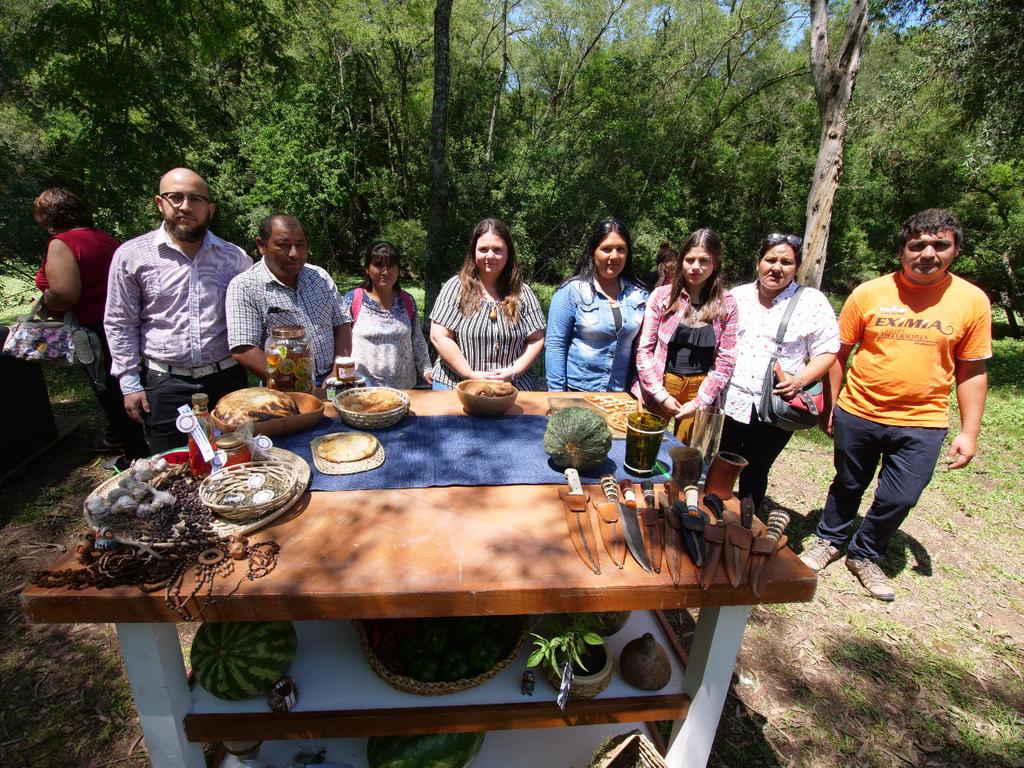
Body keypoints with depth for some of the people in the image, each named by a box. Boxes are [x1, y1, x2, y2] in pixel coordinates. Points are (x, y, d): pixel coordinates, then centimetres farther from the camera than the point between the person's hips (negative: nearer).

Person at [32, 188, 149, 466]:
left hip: (95, 328, -9)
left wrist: (44, 301, -5)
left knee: (109, 391, 3)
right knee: (112, 386, 23)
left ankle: (136, 452, 13)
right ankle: (116, 437, 39)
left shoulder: (61, 244, -15)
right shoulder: (105, 238, 10)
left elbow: (65, 295, -26)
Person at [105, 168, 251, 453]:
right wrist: (129, 384, 1)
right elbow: (120, 325, 4)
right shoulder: (131, 256, 0)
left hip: (227, 379, 1)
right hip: (164, 385, -1)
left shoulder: (235, 257, 3)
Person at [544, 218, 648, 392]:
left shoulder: (639, 295, 2)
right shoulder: (571, 291, -9)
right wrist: (557, 393, -13)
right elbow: (554, 344, -10)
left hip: (620, 392, 4)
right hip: (576, 390, -3)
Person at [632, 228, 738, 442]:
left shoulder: (726, 304, 1)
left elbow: (725, 361, -1)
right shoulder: (662, 295, -3)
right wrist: (662, 396, -10)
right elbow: (644, 350, -5)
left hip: (700, 388, 1)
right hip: (657, 387, -1)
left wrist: (699, 402, -9)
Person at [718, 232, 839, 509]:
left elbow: (827, 351, -1)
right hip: (730, 401, 2)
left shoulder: (813, 302, -1)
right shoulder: (736, 297, 7)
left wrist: (801, 380, -18)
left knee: (755, 474, 15)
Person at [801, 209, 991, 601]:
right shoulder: (868, 293, -6)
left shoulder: (973, 301, -2)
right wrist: (831, 405, 2)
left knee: (898, 500, 5)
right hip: (858, 414, 0)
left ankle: (865, 556, 30)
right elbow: (839, 352, 1)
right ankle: (828, 540, 39)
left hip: (923, 424, 1)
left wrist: (969, 432, 0)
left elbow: (972, 372, 3)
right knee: (848, 486, 16)